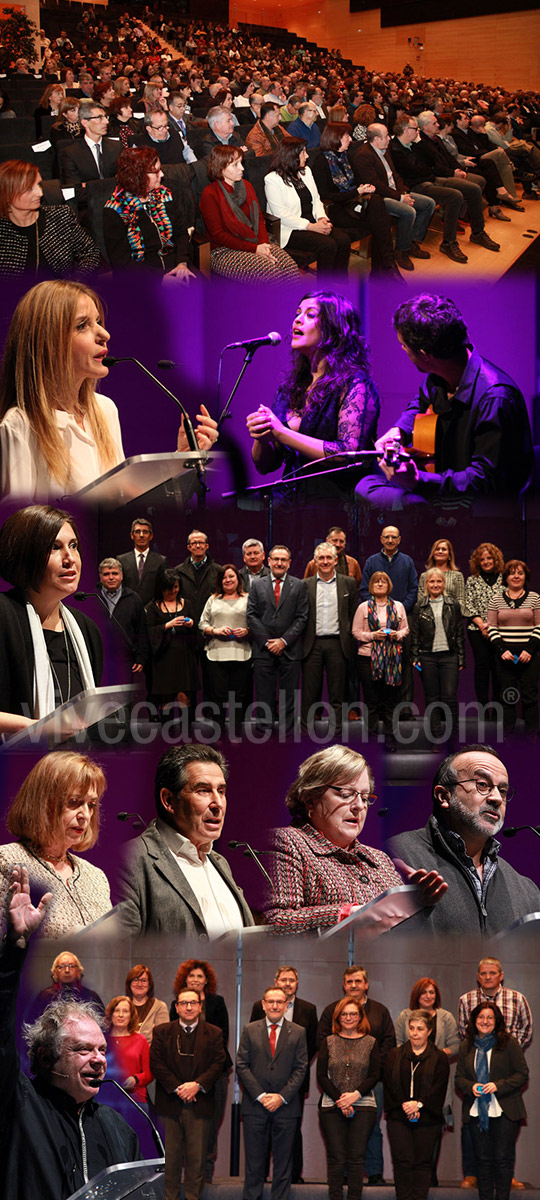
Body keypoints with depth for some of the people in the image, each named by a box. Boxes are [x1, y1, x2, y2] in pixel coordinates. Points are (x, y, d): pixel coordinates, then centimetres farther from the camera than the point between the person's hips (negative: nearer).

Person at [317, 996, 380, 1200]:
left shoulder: (370, 1042, 7)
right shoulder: (329, 1042, 8)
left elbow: (374, 1076, 2)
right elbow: (321, 1076, 3)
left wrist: (355, 1095, -12)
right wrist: (340, 1100, -8)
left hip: (363, 1106, 0)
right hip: (331, 1107, 0)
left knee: (357, 1157, -2)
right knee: (336, 1158, -1)